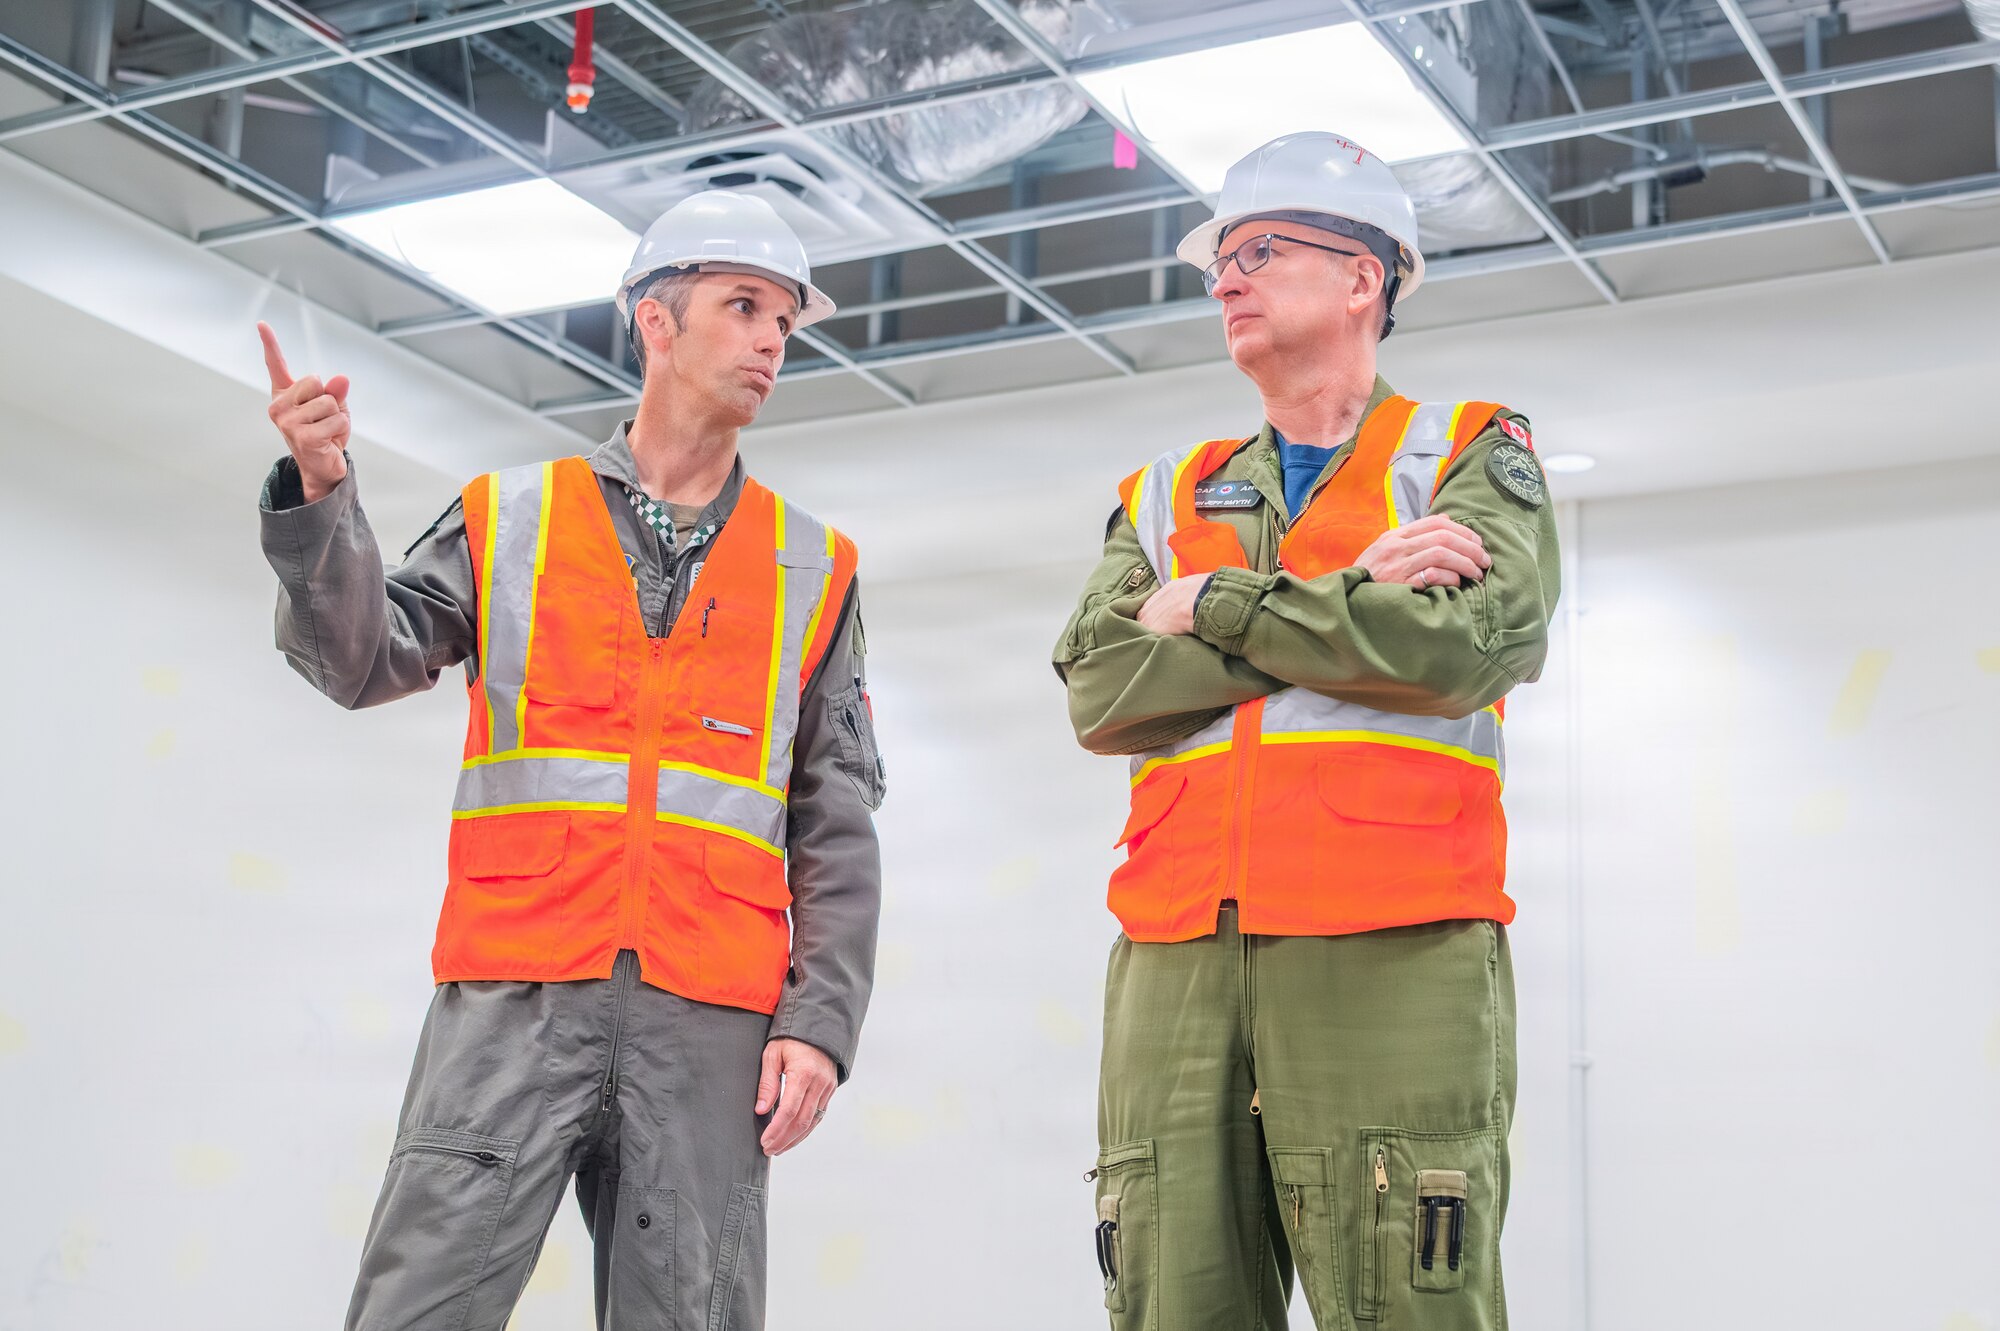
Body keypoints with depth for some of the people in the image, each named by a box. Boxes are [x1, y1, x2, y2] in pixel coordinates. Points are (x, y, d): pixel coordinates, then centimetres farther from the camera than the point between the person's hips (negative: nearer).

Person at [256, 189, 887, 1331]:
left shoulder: (813, 570, 15)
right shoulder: (509, 521, 15)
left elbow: (836, 834, 11)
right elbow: (362, 660, 2)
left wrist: (821, 1024, -1)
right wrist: (320, 493, -13)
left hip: (708, 1023, 1)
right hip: (511, 1003, -1)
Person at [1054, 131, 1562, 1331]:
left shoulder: (1470, 454, 13)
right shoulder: (1169, 498, 24)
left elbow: (1474, 642, -9)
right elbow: (1101, 689, 5)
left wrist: (1218, 609, 1)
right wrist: (1347, 599, -3)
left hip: (1392, 957, -4)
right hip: (1179, 956, 4)